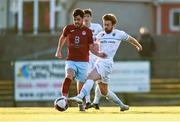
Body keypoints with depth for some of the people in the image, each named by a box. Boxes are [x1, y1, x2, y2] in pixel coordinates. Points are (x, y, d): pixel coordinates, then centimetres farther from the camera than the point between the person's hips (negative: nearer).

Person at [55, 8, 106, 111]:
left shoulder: (88, 31, 0)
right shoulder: (69, 28, 2)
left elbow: (91, 46, 6)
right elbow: (62, 38, 23)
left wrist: (98, 53, -11)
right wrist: (59, 51, 21)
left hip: (83, 62, 0)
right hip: (71, 60, 0)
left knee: (81, 84, 6)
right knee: (68, 77, -28)